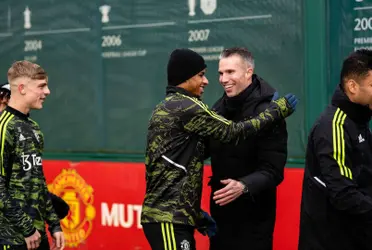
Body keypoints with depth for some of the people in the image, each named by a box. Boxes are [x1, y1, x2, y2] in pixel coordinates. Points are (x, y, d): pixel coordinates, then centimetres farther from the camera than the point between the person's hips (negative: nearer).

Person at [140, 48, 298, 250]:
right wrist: (277, 109, -1)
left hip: (174, 216, 10)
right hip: (168, 219, -10)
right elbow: (233, 132, -11)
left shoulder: (166, 108, 19)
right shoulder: (184, 106, -11)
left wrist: (197, 214, 21)